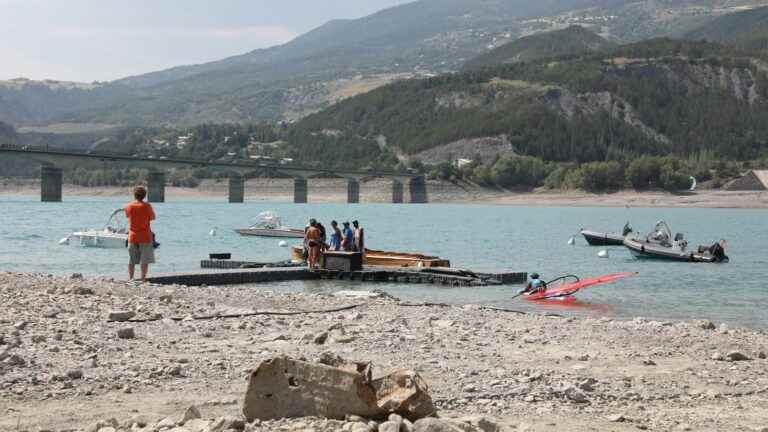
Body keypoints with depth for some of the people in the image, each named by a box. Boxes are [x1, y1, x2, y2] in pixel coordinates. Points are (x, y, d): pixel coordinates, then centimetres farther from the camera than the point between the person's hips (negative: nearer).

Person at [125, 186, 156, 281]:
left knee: (132, 260, 11)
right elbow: (153, 218, 1)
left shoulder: (128, 206, -1)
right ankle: (143, 279, -2)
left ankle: (130, 279, 10)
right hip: (145, 237, -3)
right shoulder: (147, 206, -10)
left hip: (132, 236, 3)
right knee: (145, 260, 2)